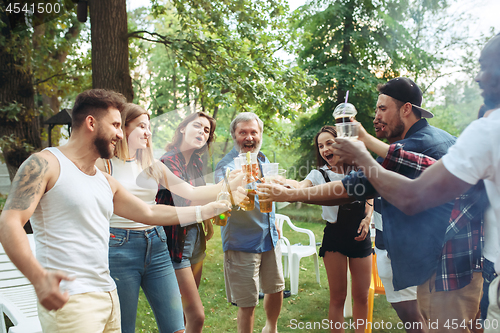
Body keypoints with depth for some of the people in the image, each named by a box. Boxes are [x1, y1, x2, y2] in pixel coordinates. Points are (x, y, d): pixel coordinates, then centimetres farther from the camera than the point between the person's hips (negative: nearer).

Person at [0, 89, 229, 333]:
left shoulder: (106, 182, 17)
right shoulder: (45, 164, -6)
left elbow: (149, 213, 23)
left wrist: (208, 210, 22)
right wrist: (39, 278, -32)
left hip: (109, 295, 8)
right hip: (67, 300, -7)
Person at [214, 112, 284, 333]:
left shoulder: (263, 159, 7)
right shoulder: (227, 165, -16)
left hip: (269, 238, 7)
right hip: (242, 243, -7)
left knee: (276, 289, 20)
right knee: (247, 303, 1)